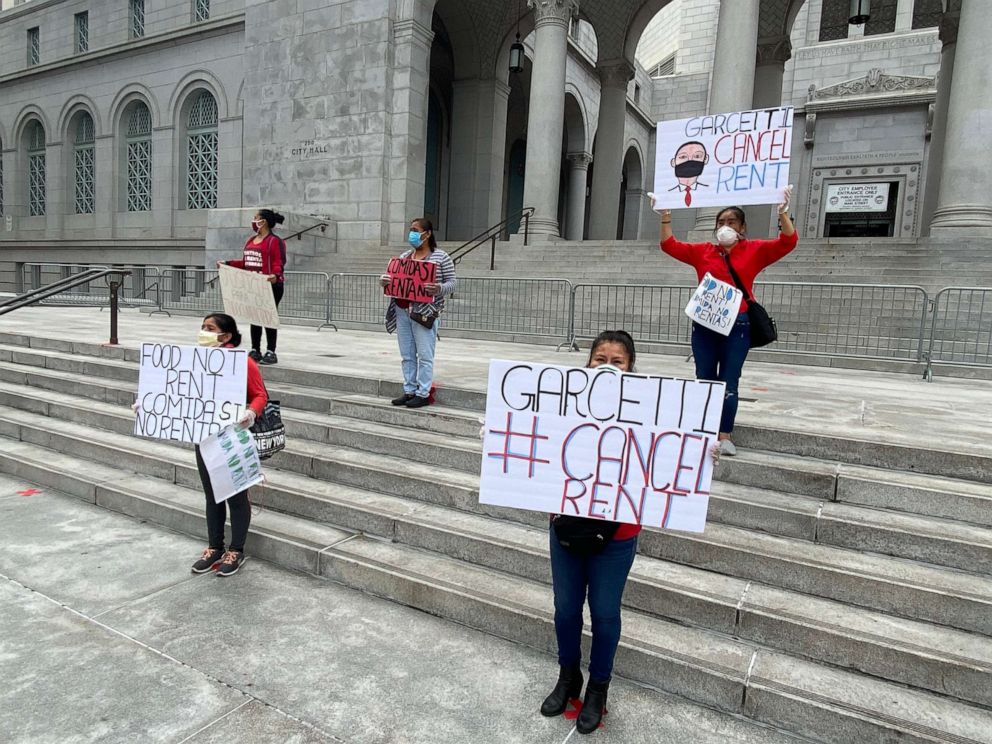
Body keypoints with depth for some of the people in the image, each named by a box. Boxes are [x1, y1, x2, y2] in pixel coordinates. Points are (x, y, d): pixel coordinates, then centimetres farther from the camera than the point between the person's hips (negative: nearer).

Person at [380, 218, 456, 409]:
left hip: (424, 312, -6)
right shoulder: (404, 256, 17)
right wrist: (383, 280, -3)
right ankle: (409, 391, 17)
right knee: (407, 355, 9)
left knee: (424, 355, -3)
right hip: (402, 310, 6)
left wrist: (439, 288, -24)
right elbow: (392, 278, 20)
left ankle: (423, 394, 4)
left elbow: (451, 283, -3)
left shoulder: (441, 257, 0)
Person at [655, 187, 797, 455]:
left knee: (729, 382, 0)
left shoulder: (754, 250, 7)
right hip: (705, 323, 2)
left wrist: (783, 211, -13)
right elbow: (669, 245, 11)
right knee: (704, 380, 7)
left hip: (738, 324, -2)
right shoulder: (702, 251, 11)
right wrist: (665, 216, 3)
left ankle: (725, 436, 7)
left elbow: (788, 242, -2)